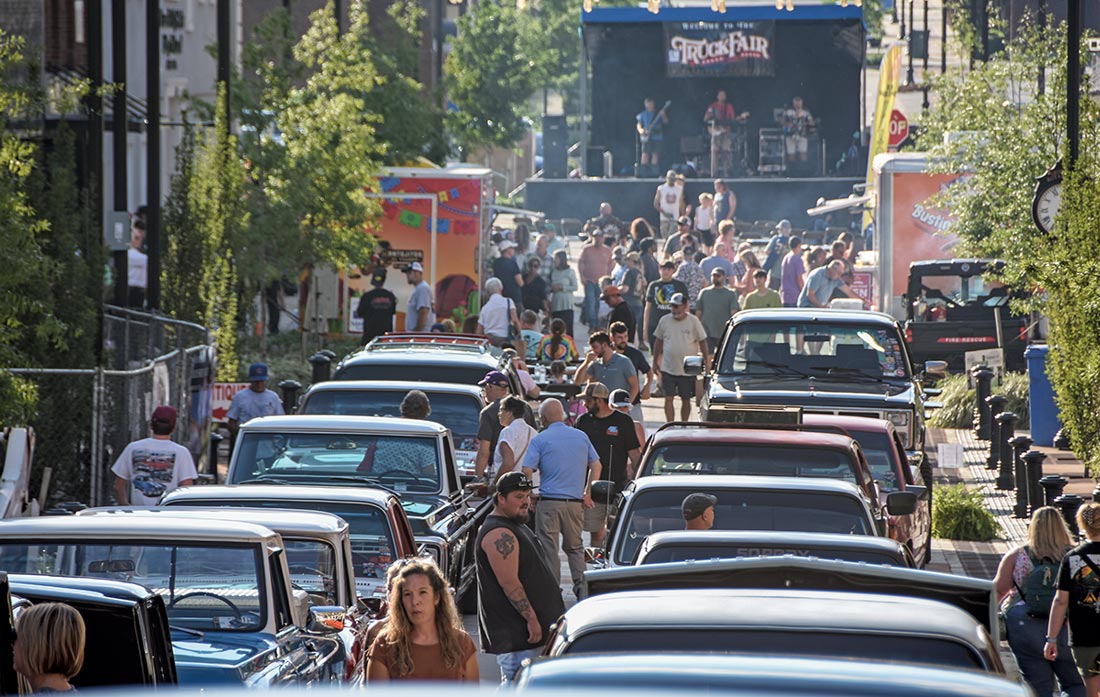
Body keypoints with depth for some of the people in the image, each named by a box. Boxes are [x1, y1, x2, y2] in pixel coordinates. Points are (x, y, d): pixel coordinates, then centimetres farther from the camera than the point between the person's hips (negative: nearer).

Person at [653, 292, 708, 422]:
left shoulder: (693, 321, -4)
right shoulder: (665, 320, 2)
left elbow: (702, 342, 4)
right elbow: (658, 342, 12)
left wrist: (705, 361, 1)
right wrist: (655, 361, 14)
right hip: (668, 368, 1)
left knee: (686, 400, 9)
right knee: (669, 399, -5)